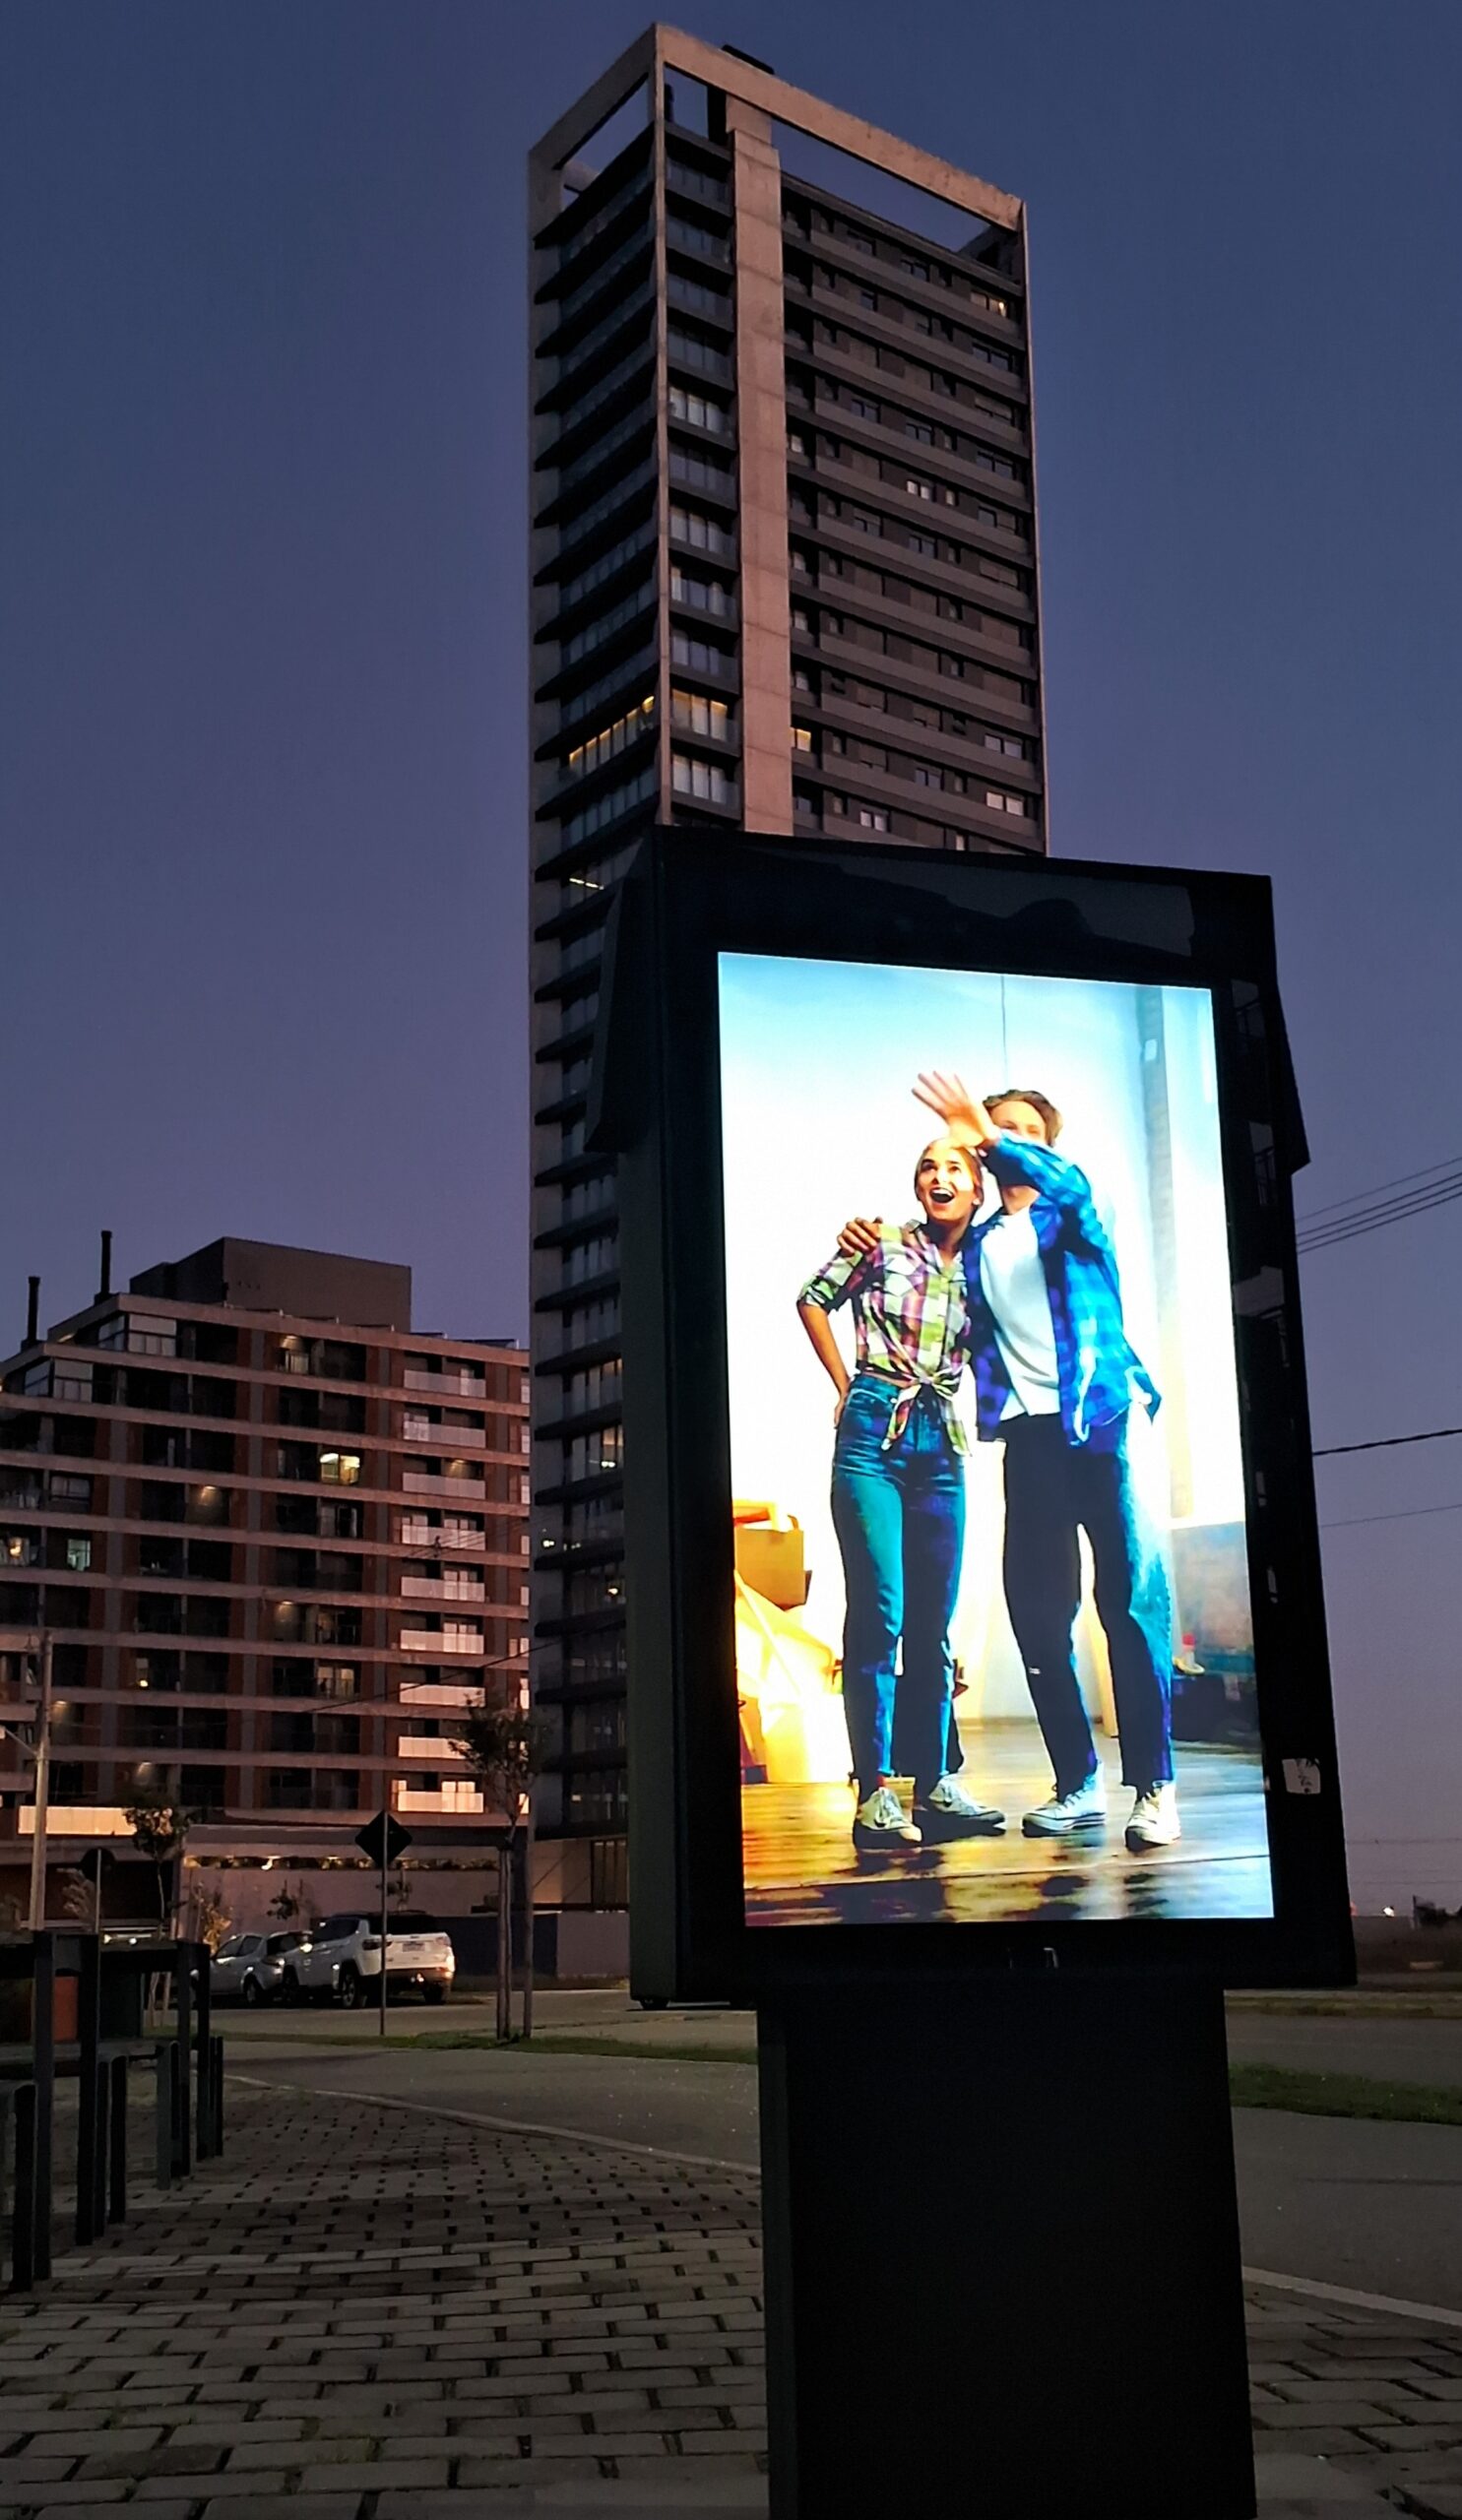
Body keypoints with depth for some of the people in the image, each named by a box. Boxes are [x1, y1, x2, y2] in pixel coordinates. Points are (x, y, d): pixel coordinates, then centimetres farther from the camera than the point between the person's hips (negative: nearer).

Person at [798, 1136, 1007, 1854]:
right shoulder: (883, 1244, 0)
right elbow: (813, 1300, 7)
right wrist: (845, 1386, 5)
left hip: (940, 1443, 5)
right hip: (873, 1433, -4)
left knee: (934, 1622, 7)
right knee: (879, 1614, -8)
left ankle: (934, 1785, 14)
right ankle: (874, 1794, -6)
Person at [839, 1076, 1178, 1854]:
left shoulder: (1069, 1210, 6)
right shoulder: (975, 1245, 17)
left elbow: (1065, 1183, -17)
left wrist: (991, 1137, -33)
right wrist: (870, 1240, 10)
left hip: (1101, 1416, -4)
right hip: (1028, 1431, 5)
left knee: (1132, 1598, -6)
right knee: (1036, 1609, 3)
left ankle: (1153, 1786, -3)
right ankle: (1078, 1785, 11)